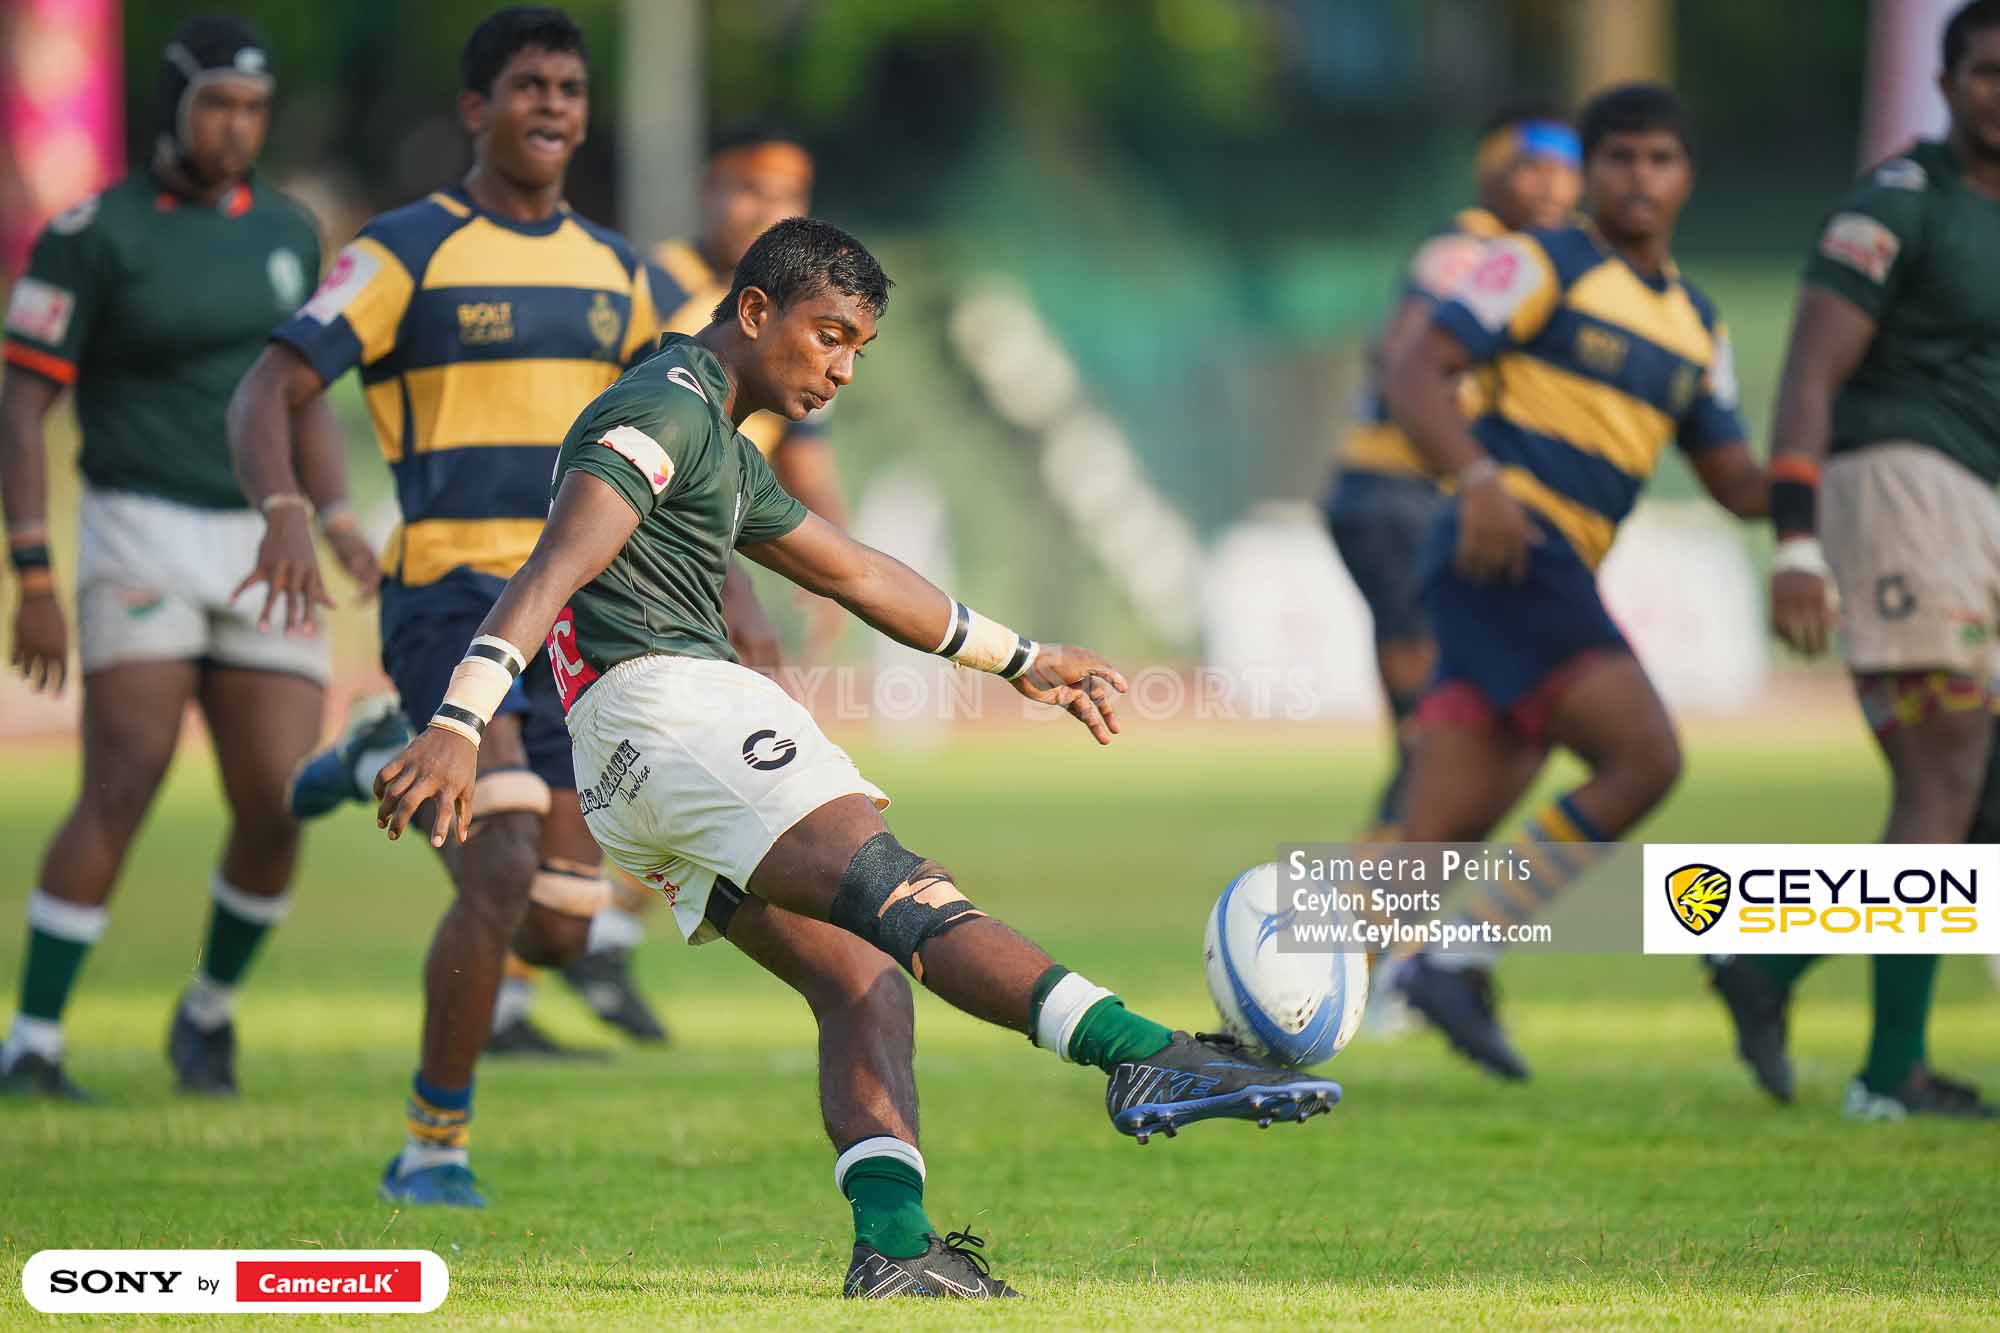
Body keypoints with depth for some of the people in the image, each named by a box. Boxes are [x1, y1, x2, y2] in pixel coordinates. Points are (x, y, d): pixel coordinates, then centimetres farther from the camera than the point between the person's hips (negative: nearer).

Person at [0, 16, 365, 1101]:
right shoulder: (94, 234, -7)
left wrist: (335, 518, 1)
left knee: (276, 809, -5)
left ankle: (211, 1011, 21)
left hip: (261, 555, 5)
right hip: (143, 540, -5)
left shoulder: (286, 231, 11)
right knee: (120, 796, -18)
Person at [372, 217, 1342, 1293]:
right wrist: (457, 725, -29)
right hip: (658, 699, -11)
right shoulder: (669, 408, -4)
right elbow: (555, 569, -17)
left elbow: (854, 573, 40)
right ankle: (1144, 1056, -37)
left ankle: (893, 1244, -15)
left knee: (860, 984, -1)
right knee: (900, 890, -23)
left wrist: (1021, 661, 49)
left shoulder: (724, 453, 28)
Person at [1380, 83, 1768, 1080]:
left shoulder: (1694, 324, 22)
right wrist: (1482, 479, -25)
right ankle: (1462, 958, -14)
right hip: (1506, 552, -8)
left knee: (1436, 848, -2)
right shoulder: (1543, 265, -1)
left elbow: (1739, 486, 19)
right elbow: (1415, 377, -9)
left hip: (1550, 583, 8)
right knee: (1646, 760, -18)